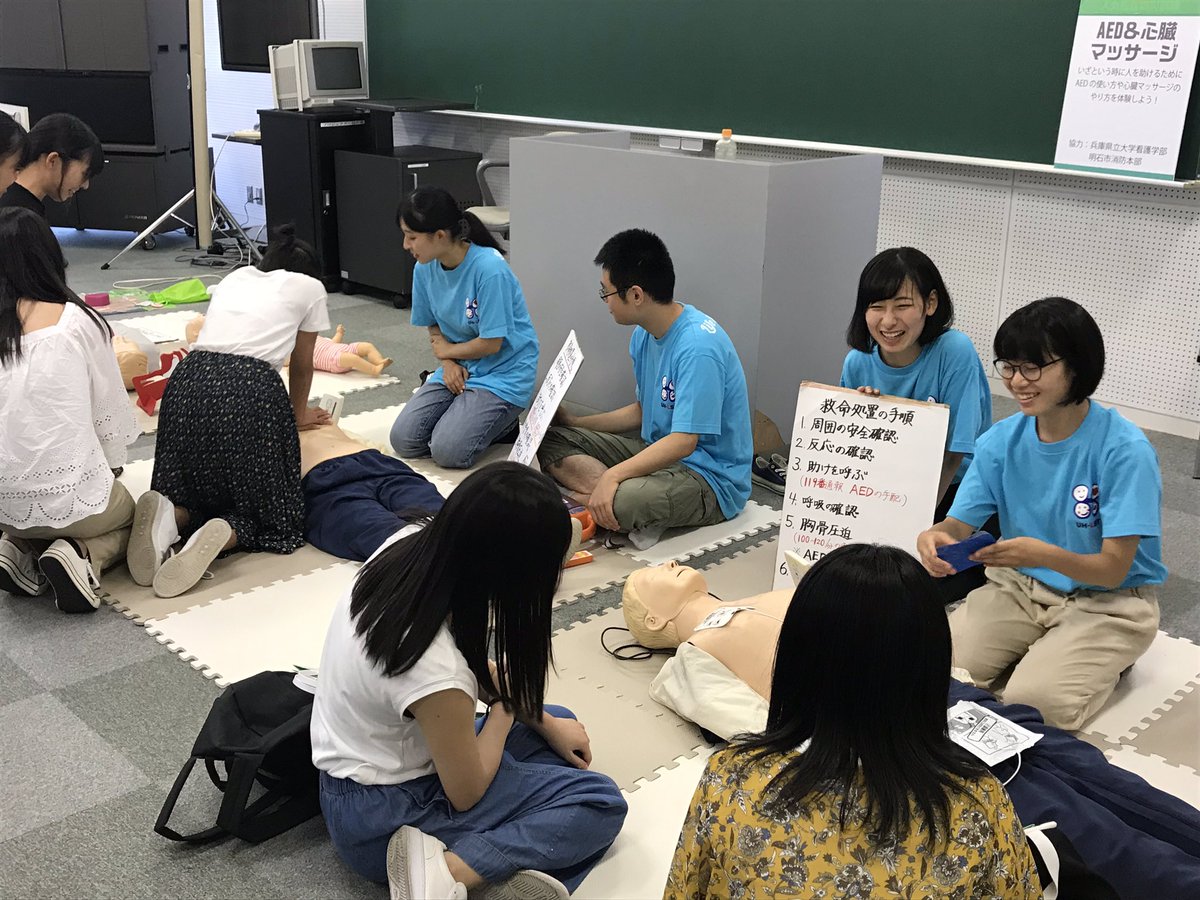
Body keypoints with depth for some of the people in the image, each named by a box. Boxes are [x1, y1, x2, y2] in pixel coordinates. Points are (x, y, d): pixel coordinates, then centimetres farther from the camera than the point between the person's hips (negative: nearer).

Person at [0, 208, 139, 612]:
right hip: (71, 497, -4)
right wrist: (109, 469, 18)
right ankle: (80, 556, -1)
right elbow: (111, 410, -1)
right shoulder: (79, 322, -8)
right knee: (128, 516, 30)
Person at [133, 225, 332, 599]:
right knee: (271, 508, 11)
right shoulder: (309, 286, 18)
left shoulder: (236, 277, 30)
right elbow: (301, 366, 25)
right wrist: (298, 414, 45)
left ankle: (170, 516, -12)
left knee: (193, 493, 22)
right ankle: (225, 534, -21)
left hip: (188, 382, 5)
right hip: (249, 391, -4)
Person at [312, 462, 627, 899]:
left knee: (556, 719, 18)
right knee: (600, 802, -3)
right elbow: (466, 794, -16)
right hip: (381, 817, -8)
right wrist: (507, 699, -3)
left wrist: (545, 724, 5)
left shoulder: (408, 544, -16)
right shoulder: (436, 669, -37)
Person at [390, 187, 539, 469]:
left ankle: (506, 421, 7)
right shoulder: (425, 269, -3)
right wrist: (449, 363, -9)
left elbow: (491, 343, -19)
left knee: (448, 451, -21)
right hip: (457, 367, 7)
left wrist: (446, 350, -3)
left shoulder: (489, 269, -24)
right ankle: (469, 409, 16)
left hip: (503, 371, -7)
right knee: (403, 441, -6)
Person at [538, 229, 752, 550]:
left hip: (712, 479, -10)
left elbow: (683, 441, -28)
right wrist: (575, 423, 15)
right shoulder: (644, 336, 6)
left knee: (614, 503, -39)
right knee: (550, 440, 0)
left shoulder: (698, 346, -24)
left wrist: (613, 475, -32)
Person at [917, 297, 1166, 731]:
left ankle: (1100, 662, 6)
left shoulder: (1125, 450, -21)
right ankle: (1038, 649, 10)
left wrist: (1044, 554, -42)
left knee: (1033, 701, -26)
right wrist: (936, 538, -32)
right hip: (1020, 588, 4)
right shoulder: (1001, 440, -6)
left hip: (1107, 602, -4)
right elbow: (959, 524, -5)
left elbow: (1113, 570, -21)